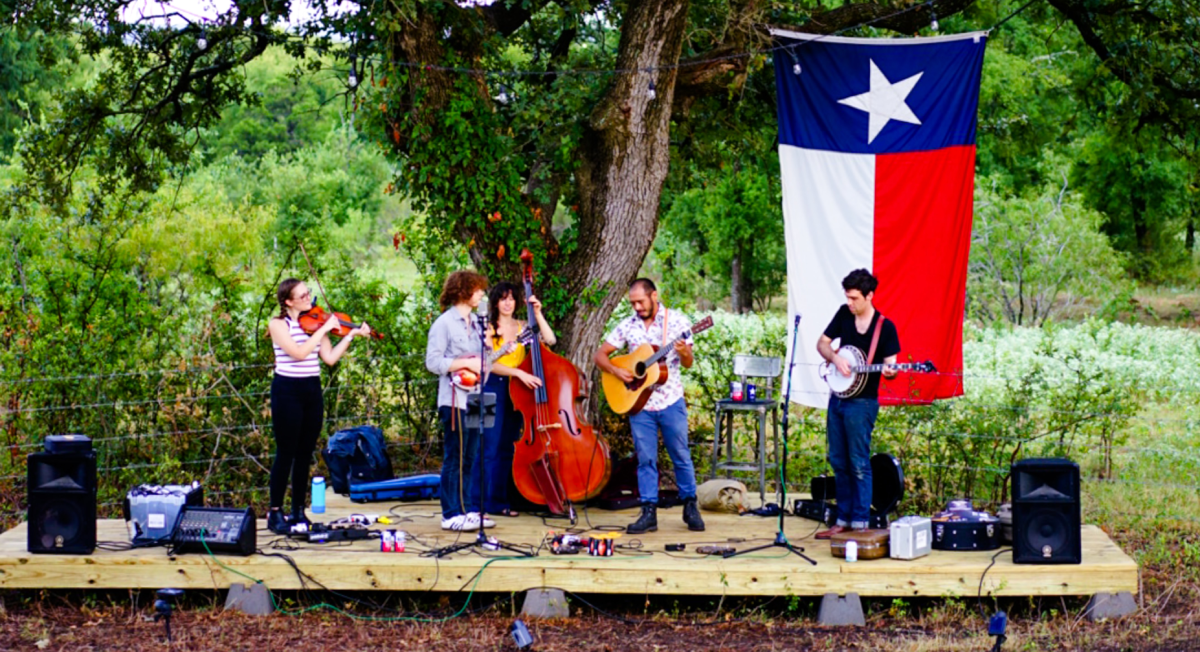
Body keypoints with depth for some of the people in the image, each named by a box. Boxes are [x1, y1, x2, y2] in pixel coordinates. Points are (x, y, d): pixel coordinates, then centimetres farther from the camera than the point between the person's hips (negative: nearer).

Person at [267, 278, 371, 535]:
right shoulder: (278, 324, -7)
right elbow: (298, 352, -22)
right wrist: (324, 329, -19)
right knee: (286, 453, -3)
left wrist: (351, 335, -5)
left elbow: (330, 358, 1)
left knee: (304, 454, 9)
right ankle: (275, 513, 4)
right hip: (287, 391, -5)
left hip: (312, 390, 6)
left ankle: (298, 512, 17)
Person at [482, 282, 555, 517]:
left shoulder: (523, 327, 11)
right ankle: (482, 502, -6)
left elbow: (550, 340, -1)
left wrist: (538, 314, -6)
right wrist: (519, 373, -22)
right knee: (490, 447, -9)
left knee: (507, 448, 9)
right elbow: (489, 364, -13)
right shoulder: (488, 329, -3)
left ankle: (499, 501, 15)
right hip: (493, 388, -5)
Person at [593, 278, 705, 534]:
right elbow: (599, 355, 8)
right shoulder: (628, 326, 5)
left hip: (671, 401, -2)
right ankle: (649, 513, 7)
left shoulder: (676, 320, -1)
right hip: (639, 403, 2)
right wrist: (616, 371, -10)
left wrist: (684, 353, -25)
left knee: (681, 456, 4)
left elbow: (688, 364, -2)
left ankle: (690, 507, 18)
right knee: (645, 459, 2)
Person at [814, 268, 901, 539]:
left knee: (859, 464, -5)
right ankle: (844, 519, 19)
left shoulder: (885, 327, -9)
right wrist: (835, 358, -9)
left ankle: (860, 523, -1)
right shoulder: (844, 314, 6)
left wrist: (889, 372, -30)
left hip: (862, 402, -6)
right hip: (838, 397, 6)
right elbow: (822, 343, 10)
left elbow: (890, 365, -7)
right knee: (838, 462, 11)